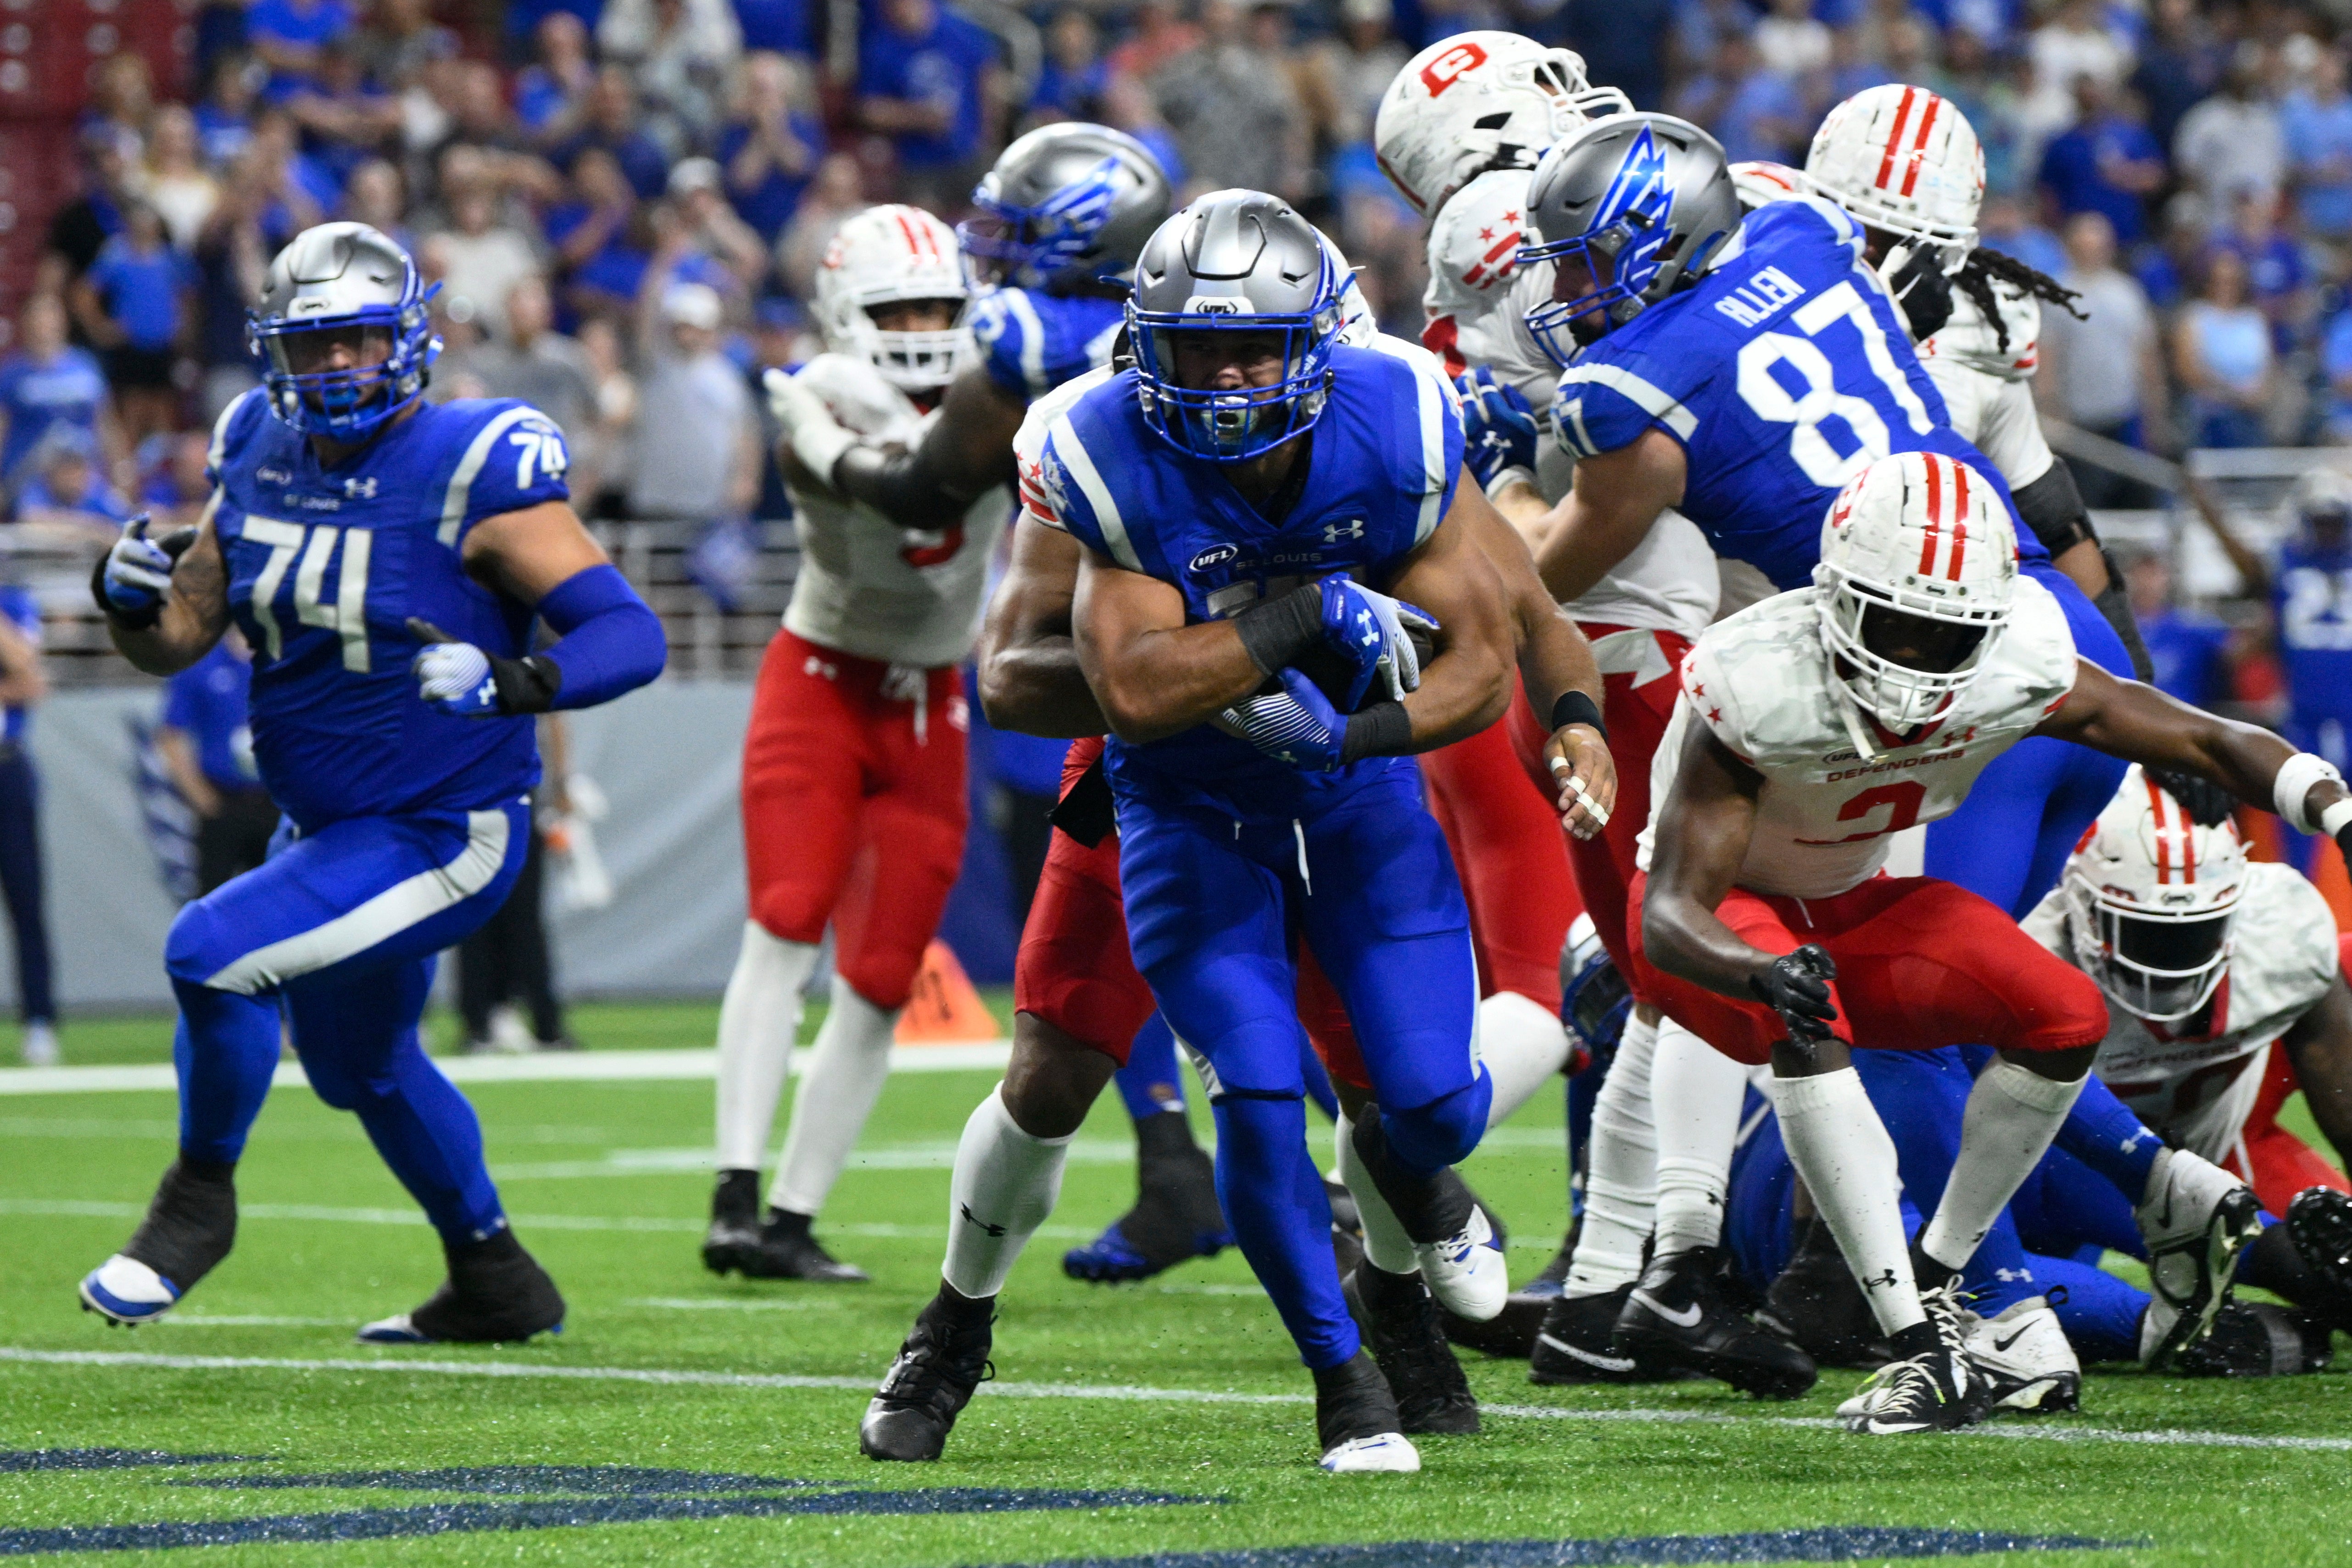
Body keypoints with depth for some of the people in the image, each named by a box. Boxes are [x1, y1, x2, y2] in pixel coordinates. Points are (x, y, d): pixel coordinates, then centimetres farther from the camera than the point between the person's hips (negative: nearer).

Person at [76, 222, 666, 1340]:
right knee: (362, 1065, 26)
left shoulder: (473, 472, -20)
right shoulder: (260, 458, -2)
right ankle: (494, 1281, 47)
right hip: (325, 827, 8)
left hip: (442, 835, -8)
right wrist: (130, 597, -19)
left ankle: (199, 1197, 3)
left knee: (212, 954, -22)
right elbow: (177, 640, 3)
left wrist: (512, 682, -41)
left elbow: (628, 632, -24)